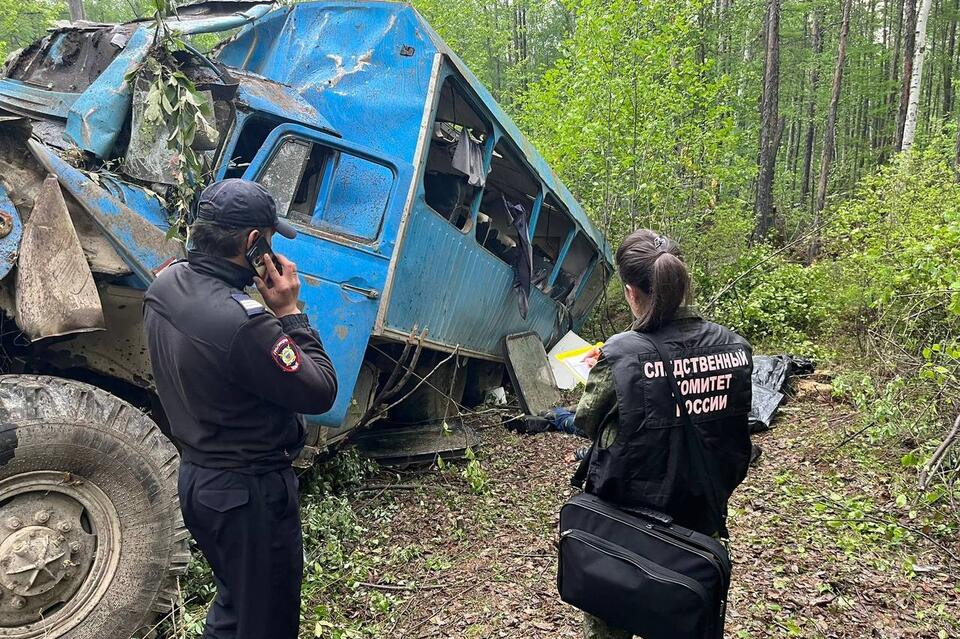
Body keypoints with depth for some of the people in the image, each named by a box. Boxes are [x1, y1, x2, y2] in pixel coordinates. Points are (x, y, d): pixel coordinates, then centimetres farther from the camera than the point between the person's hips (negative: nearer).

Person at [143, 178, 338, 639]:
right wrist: (289, 311, -18)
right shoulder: (242, 322, -33)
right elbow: (320, 392, -24)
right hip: (249, 492, -8)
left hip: (196, 476, 9)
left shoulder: (164, 285, -6)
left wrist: (268, 310, -5)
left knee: (233, 600, 30)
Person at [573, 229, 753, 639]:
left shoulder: (621, 354, -24)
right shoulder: (735, 346, -10)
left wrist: (597, 374, 8)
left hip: (629, 516, -4)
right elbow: (731, 421, 5)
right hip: (703, 513, 5)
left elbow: (588, 422, -8)